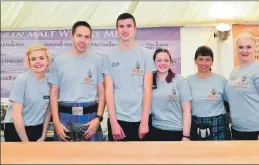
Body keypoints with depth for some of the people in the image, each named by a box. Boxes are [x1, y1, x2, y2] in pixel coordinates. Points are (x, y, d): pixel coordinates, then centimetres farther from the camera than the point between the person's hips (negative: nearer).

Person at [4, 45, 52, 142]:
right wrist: (27, 143, -12)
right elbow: (16, 115, -16)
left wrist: (43, 137, 4)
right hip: (16, 130, -4)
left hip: (38, 130, 4)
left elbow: (48, 110, 5)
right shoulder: (21, 80, -15)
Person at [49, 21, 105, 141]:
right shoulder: (59, 61, 3)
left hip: (90, 117, 0)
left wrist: (98, 118, -6)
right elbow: (54, 93, 3)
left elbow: (101, 92, 3)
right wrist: (56, 122, -5)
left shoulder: (97, 61, 3)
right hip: (65, 117, 0)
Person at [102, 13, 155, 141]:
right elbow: (109, 90, -1)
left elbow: (147, 89, -2)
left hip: (141, 119, 0)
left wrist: (144, 121, -8)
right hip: (117, 118, 0)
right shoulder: (109, 56, 3)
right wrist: (113, 121, -8)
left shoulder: (145, 54, 2)